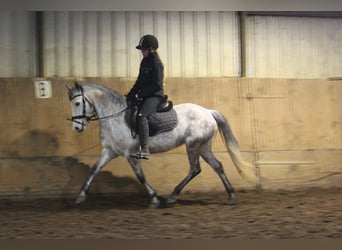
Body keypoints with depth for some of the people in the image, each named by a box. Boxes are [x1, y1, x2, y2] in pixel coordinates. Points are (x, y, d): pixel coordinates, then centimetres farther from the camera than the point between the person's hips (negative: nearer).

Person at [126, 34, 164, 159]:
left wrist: (141, 93, -16)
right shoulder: (144, 61, 14)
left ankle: (144, 150, -37)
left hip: (155, 96, -10)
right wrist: (131, 94, 7)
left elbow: (157, 85, -18)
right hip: (145, 96, 10)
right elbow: (140, 81, 19)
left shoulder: (156, 63, -12)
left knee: (141, 115, -31)